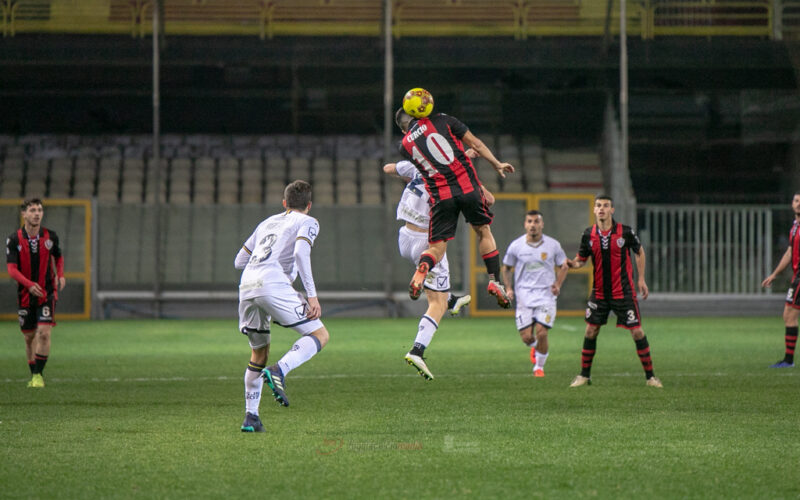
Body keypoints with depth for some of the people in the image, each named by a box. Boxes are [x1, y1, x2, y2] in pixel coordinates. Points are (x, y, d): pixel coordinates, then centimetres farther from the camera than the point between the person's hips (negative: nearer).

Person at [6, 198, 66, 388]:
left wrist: (60, 275, -2)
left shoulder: (50, 236, -2)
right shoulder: (14, 239, -8)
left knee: (44, 333, -15)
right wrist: (29, 284, -30)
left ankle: (38, 374, -7)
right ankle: (34, 374, 26)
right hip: (25, 294, 1)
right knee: (29, 337, 9)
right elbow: (11, 269, -14)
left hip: (47, 293, -1)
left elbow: (58, 257, 17)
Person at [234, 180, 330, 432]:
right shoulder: (307, 222, 13)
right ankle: (278, 371, -22)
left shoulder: (268, 222, 30)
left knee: (259, 353, 20)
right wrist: (312, 295, -10)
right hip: (273, 284, -6)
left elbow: (239, 261, 30)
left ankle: (251, 416, 15)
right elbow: (300, 253, -8)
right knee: (320, 335, 1)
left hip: (246, 287, 6)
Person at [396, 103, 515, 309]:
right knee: (483, 231, 19)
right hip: (468, 186, -1)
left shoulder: (405, 145, 9)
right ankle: (494, 281, 12)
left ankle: (423, 267, -27)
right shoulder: (441, 120, 4)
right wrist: (497, 164, 17)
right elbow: (475, 143, 5)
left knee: (437, 246, 6)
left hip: (440, 196, 1)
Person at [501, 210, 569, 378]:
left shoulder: (553, 245, 0)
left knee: (541, 333, -13)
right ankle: (535, 347, 35)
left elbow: (563, 266, 14)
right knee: (526, 337, -3)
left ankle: (539, 366, 10)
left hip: (546, 295, -1)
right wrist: (509, 289, 0)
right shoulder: (516, 246, 0)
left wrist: (558, 285, -1)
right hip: (524, 296, 1)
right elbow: (506, 268, 13)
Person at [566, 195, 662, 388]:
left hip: (623, 291, -3)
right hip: (599, 291, 3)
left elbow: (639, 252, 7)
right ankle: (584, 375, 16)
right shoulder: (589, 234, -2)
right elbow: (581, 259, 7)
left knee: (637, 332, -5)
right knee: (591, 331, 3)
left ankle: (650, 376, 4)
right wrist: (572, 263, -17)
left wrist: (641, 279, 4)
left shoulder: (625, 232, -9)